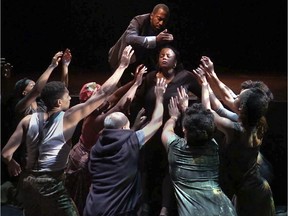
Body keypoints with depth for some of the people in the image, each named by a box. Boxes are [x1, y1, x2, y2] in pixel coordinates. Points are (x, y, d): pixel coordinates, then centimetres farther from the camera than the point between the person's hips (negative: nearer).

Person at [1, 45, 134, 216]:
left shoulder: (29, 120, 2)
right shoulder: (68, 118, -8)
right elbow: (102, 93, -6)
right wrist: (123, 66, 1)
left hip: (29, 181, 6)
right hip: (52, 184, -6)